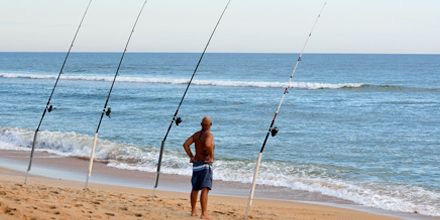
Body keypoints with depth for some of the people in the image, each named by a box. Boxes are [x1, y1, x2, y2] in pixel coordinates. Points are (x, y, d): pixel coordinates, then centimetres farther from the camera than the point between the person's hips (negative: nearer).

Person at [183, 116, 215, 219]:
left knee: (195, 189, 18)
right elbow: (208, 145, -32)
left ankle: (193, 211, 27)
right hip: (206, 164, -8)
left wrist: (191, 156, 10)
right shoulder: (209, 135, -12)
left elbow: (185, 144, 5)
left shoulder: (196, 134, 9)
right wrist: (211, 156, -18)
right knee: (205, 189, -12)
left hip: (196, 164, 8)